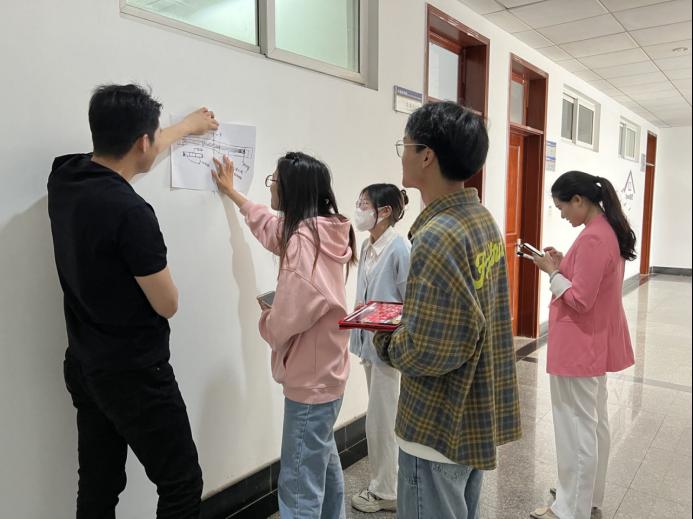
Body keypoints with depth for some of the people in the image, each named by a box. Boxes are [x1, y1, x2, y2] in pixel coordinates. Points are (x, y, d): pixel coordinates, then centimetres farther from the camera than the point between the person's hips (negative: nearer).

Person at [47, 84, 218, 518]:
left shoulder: (64, 177, -2)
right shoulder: (131, 212, -26)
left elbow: (128, 155, 19)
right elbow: (168, 305, -14)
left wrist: (187, 127, 33)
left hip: (84, 365, 9)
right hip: (134, 374, -8)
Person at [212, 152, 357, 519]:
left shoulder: (303, 240, -25)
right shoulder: (320, 231, 3)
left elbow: (286, 321, -27)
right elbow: (272, 228, 23)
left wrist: (266, 317, -3)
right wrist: (231, 192, 33)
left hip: (310, 379, -10)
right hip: (326, 371, 10)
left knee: (299, 486, 2)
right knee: (324, 460, 27)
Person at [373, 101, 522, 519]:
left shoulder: (436, 238, -27)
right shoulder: (482, 218, 2)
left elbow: (426, 353, -29)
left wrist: (384, 340, -10)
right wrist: (405, 318, 5)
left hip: (439, 428, -9)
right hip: (476, 416, 9)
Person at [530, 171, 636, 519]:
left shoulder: (592, 238, -23)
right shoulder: (609, 230, 8)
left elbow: (579, 300, -23)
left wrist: (552, 271, -11)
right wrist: (563, 264, 5)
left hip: (579, 345, -11)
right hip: (596, 342, 11)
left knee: (576, 428, 2)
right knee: (594, 422, 20)